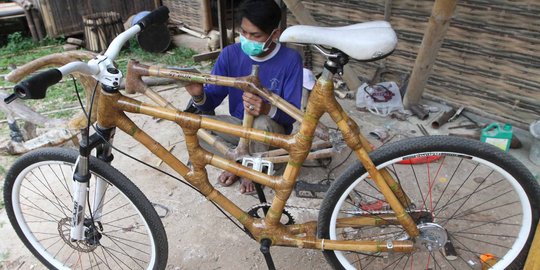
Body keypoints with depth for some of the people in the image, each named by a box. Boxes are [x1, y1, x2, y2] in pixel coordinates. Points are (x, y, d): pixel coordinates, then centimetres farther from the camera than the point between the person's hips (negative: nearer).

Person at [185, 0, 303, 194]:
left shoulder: (290, 60, -20)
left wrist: (268, 109, -43)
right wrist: (199, 95, -34)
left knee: (262, 123, -38)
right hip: (240, 125, 3)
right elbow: (210, 102, -10)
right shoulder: (230, 54, -12)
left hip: (273, 132, -3)